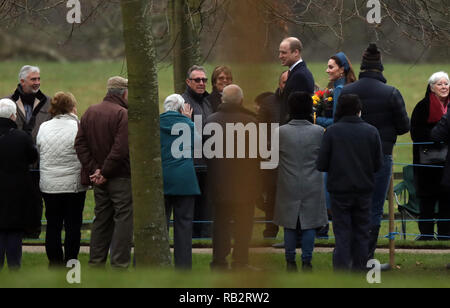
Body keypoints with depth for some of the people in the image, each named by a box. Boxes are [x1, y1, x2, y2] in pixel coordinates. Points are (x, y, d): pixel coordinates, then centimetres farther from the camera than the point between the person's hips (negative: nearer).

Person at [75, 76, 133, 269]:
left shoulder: (90, 113, 10)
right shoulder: (123, 115, -14)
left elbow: (80, 144, 6)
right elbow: (120, 148, -22)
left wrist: (93, 169, 0)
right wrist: (105, 172, -15)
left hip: (99, 179, 7)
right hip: (121, 178, -7)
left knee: (101, 220, 14)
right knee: (123, 219, -2)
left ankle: (96, 262, 16)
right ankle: (119, 264, -5)